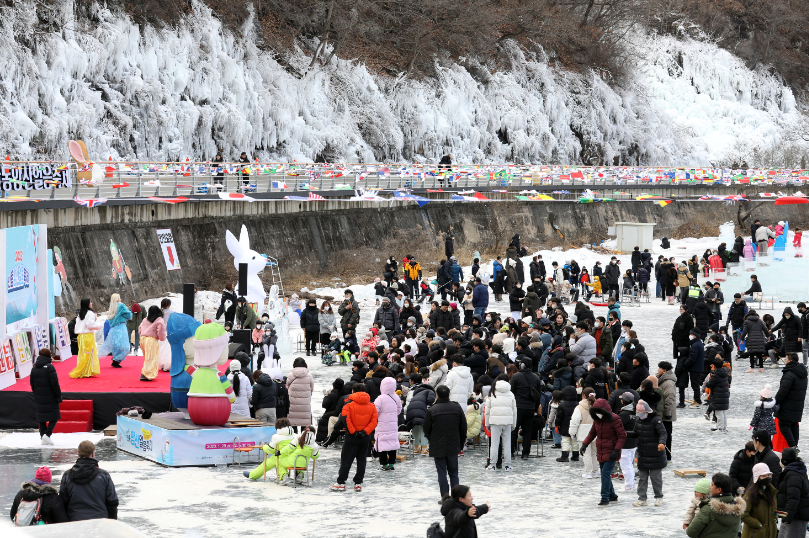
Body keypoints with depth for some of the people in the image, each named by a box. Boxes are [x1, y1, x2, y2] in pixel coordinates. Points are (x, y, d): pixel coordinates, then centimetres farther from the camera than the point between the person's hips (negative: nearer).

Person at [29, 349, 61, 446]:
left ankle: (43, 438, 7)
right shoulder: (49, 367, -12)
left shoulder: (34, 368, 8)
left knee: (42, 419, 10)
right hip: (50, 397, -6)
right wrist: (59, 395, -7)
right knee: (54, 417, 2)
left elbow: (32, 384, 14)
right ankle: (47, 434, -14)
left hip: (39, 398, 6)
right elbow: (54, 383, -15)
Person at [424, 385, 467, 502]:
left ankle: (445, 495, -4)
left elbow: (426, 430, -4)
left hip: (438, 447, -3)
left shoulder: (432, 410, -11)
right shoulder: (457, 408, -1)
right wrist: (460, 444, 17)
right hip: (453, 447, 3)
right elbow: (463, 428, 6)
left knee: (441, 472, 3)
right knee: (453, 472, 12)